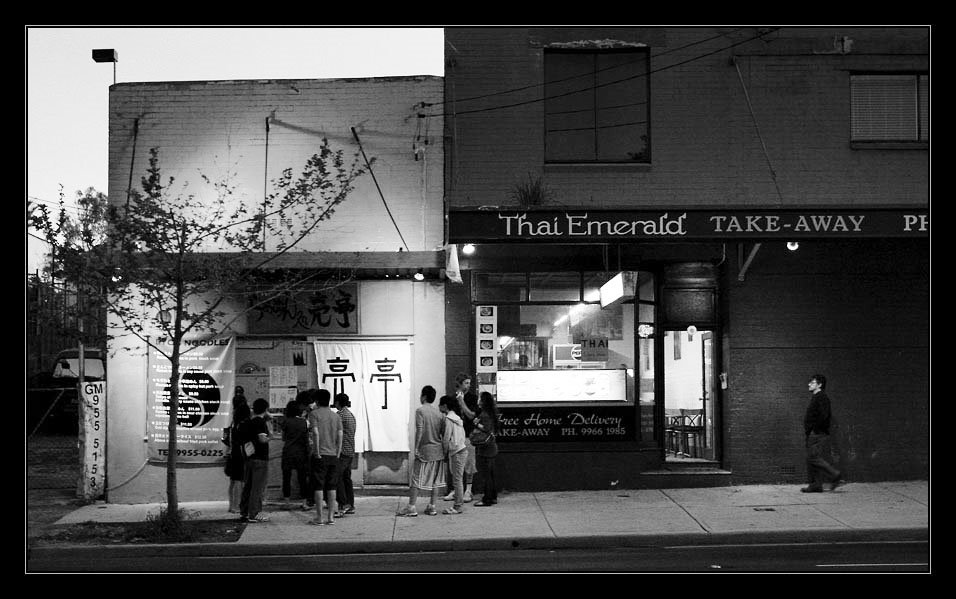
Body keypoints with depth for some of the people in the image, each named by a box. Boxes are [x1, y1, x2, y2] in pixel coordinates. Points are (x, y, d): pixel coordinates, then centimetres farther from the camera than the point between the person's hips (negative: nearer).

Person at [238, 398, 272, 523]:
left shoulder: (246, 423, 12)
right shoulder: (261, 422, -12)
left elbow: (241, 442, 16)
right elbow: (262, 439, -23)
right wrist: (270, 437, -6)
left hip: (249, 459, 8)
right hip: (260, 459, -8)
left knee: (247, 486, 14)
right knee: (258, 487, -3)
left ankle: (243, 512, 18)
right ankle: (254, 514, -3)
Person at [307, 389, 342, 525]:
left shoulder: (314, 414, -4)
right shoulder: (336, 416, 11)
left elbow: (315, 433, -15)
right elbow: (340, 436, 6)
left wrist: (317, 453, -12)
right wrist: (337, 453, 8)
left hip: (320, 455, -5)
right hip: (333, 455, 5)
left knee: (318, 487, 0)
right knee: (331, 487, 9)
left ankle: (319, 518, 0)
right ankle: (331, 517, 9)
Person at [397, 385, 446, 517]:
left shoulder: (420, 411, -10)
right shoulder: (439, 412, 7)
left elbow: (419, 431, -16)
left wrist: (416, 448, -11)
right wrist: (445, 450, 14)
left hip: (424, 451, -5)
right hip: (438, 451, 5)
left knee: (416, 479, 0)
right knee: (435, 480, 9)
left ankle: (411, 507, 0)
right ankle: (432, 506, 12)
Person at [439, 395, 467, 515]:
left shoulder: (448, 419, -12)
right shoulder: (456, 417, 15)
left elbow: (446, 438, -14)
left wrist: (444, 451, -2)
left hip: (457, 452, -9)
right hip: (461, 449, 9)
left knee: (457, 480, -6)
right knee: (457, 480, 11)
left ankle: (457, 507, -4)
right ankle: (457, 505, 13)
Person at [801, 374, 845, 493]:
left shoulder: (822, 397, -10)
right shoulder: (815, 397, 20)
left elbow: (823, 416, -20)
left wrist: (813, 428, -18)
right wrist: (807, 428, 12)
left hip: (819, 434, -10)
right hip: (812, 434, 10)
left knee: (815, 458, -13)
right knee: (811, 459, 7)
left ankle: (836, 476, -7)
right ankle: (814, 485, 8)